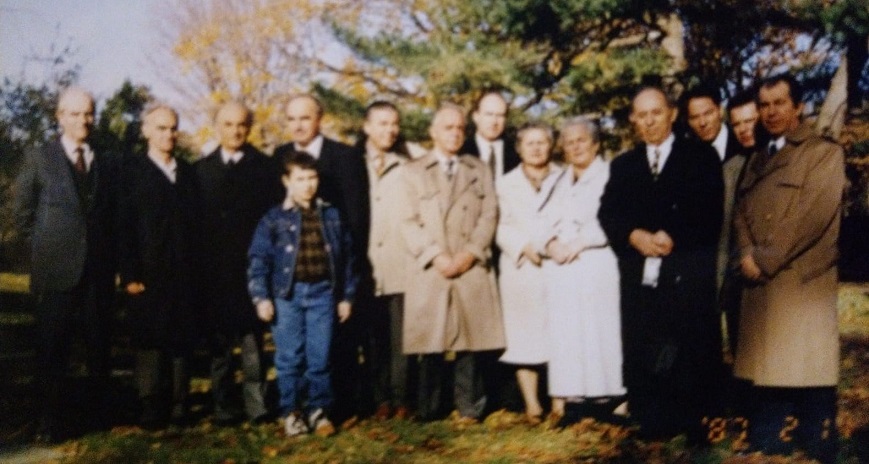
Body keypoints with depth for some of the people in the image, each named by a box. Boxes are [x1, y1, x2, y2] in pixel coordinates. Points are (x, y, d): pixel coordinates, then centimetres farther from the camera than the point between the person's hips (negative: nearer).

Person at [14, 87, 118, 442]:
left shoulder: (108, 163, 10)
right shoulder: (38, 159, 3)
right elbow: (23, 216, 5)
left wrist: (110, 256, 8)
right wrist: (48, 248, 3)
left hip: (99, 271, 2)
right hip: (56, 270, -2)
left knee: (99, 346, 7)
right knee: (52, 349, 1)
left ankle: (100, 412, 19)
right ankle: (50, 421, 8)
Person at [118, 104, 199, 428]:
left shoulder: (187, 173, 16)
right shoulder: (132, 171, 2)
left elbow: (196, 223, 14)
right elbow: (124, 227, -5)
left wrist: (197, 269, 6)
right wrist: (130, 275, -12)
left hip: (184, 275, 4)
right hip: (148, 275, -4)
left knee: (181, 340, 5)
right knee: (150, 340, 0)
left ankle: (178, 405, 11)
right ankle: (152, 408, 6)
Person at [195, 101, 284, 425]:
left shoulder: (266, 167, 6)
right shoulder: (201, 170, 12)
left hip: (252, 265, -2)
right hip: (214, 270, 2)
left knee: (252, 337, -2)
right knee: (219, 340, 5)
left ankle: (256, 403, 1)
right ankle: (223, 406, 10)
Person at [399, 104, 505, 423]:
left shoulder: (479, 170, 17)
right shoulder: (414, 171, 11)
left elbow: (489, 216, 7)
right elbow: (410, 222, 2)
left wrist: (471, 253, -8)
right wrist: (436, 255, -11)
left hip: (472, 268, 1)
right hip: (429, 271, -1)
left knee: (469, 339, -1)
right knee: (431, 342, -1)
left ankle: (468, 408, 3)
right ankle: (428, 409, 6)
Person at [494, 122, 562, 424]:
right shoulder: (505, 184, 14)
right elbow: (502, 228, 5)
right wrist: (524, 247, -12)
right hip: (520, 270, 0)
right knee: (524, 336, -2)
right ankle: (531, 404, 0)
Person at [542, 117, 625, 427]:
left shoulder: (608, 175, 2)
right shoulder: (561, 180, 22)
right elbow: (547, 219, 14)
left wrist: (578, 243, -16)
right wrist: (551, 242, -7)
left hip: (594, 265, -6)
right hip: (560, 268, 6)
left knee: (596, 330, -9)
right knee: (565, 332, 1)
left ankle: (603, 400, -6)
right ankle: (571, 401, 2)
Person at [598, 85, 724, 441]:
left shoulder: (701, 157, 9)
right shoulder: (623, 165, 20)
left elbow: (711, 213, -2)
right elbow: (608, 214, 8)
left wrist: (673, 237, -15)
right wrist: (633, 235, -12)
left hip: (689, 276, -3)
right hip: (639, 277, 3)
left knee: (692, 355, -4)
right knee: (642, 357, -1)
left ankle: (692, 431, 4)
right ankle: (652, 429, 6)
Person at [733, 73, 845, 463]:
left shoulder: (824, 153, -2)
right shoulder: (758, 159, 20)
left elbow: (814, 215, -12)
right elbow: (742, 210, 14)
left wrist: (766, 259, -12)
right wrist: (747, 254, -6)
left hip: (803, 280, -6)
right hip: (761, 282, 6)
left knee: (806, 369, -4)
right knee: (768, 366, 9)